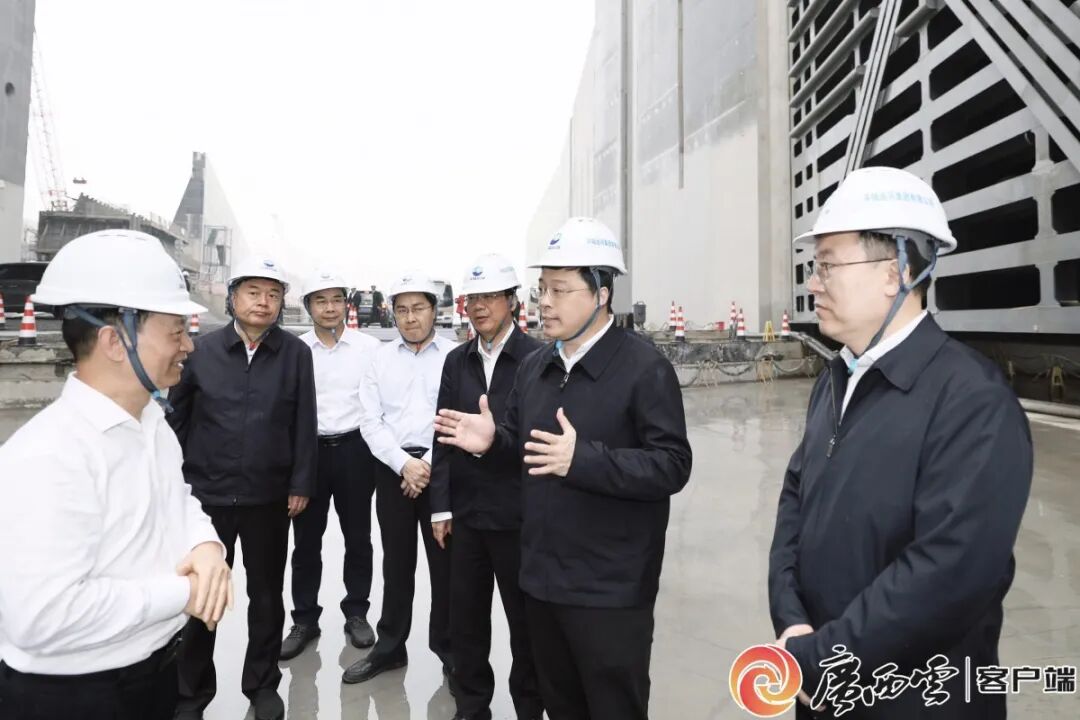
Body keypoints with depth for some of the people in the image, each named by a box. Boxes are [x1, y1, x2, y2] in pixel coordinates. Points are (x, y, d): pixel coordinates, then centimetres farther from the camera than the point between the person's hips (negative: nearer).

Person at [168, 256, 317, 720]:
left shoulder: (296, 354, -3)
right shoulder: (202, 349, -2)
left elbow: (304, 425, -2)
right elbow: (177, 418, 4)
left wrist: (300, 485, -4)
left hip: (269, 497, 0)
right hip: (206, 493, 0)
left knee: (267, 594, 13)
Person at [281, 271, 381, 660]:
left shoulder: (369, 346, -2)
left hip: (354, 449, 0)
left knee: (357, 538, 11)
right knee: (306, 540, 10)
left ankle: (356, 613, 27)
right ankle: (304, 619, 26)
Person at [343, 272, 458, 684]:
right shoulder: (380, 359, 7)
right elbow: (371, 423, 3)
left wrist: (429, 465, -11)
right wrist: (404, 464, -9)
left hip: (442, 469, -2)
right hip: (393, 469, 3)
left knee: (445, 563, 6)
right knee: (396, 563, 13)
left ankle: (448, 647, 23)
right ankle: (390, 647, 27)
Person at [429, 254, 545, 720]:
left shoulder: (537, 358, -9)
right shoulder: (456, 361, 7)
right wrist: (441, 506, 2)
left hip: (518, 512, -4)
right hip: (465, 510, 5)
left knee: (525, 618, 11)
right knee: (465, 617, 15)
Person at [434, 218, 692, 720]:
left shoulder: (645, 368, -15)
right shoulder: (534, 367, 9)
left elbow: (672, 466, -21)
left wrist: (582, 458, -32)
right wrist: (493, 440, -6)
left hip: (610, 589, -7)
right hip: (542, 578, 7)